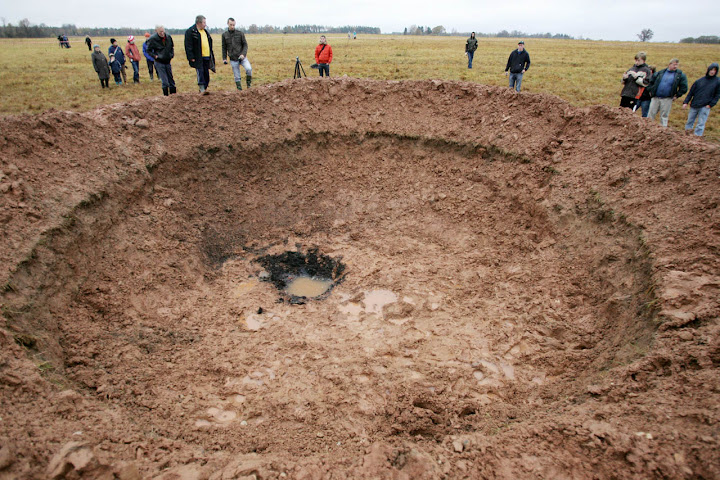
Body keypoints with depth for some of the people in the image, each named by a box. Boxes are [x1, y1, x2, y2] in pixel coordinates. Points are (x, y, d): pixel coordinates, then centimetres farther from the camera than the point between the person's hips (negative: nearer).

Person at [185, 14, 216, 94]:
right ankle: (202, 89, -16)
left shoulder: (205, 31, 17)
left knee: (206, 74, 8)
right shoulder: (190, 32, -7)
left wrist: (211, 56, 20)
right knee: (200, 72, -15)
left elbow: (209, 43, 25)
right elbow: (188, 46, -11)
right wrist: (191, 57, -17)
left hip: (206, 57, 7)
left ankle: (204, 89, 18)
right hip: (198, 58, -7)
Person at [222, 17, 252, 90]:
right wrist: (224, 58, 5)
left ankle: (248, 83, -4)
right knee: (237, 77, 2)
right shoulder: (224, 35, 5)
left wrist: (243, 54, -14)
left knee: (249, 69, -26)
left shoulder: (240, 33, 1)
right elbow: (224, 48, 11)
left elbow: (245, 45, 1)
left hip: (242, 57, -1)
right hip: (233, 59, 1)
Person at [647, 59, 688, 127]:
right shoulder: (661, 72, 6)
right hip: (655, 98, 1)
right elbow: (651, 81, 16)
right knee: (651, 114, 5)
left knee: (664, 116, 6)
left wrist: (676, 96, -4)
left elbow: (684, 88, 1)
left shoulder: (680, 75, 0)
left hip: (667, 99, -1)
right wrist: (651, 91, 8)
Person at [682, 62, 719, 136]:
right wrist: (686, 102, -1)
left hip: (705, 107, -2)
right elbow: (691, 92, 8)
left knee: (701, 124, -2)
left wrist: (711, 104, -8)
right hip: (694, 105, 2)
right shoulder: (700, 80, 5)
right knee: (690, 121, 10)